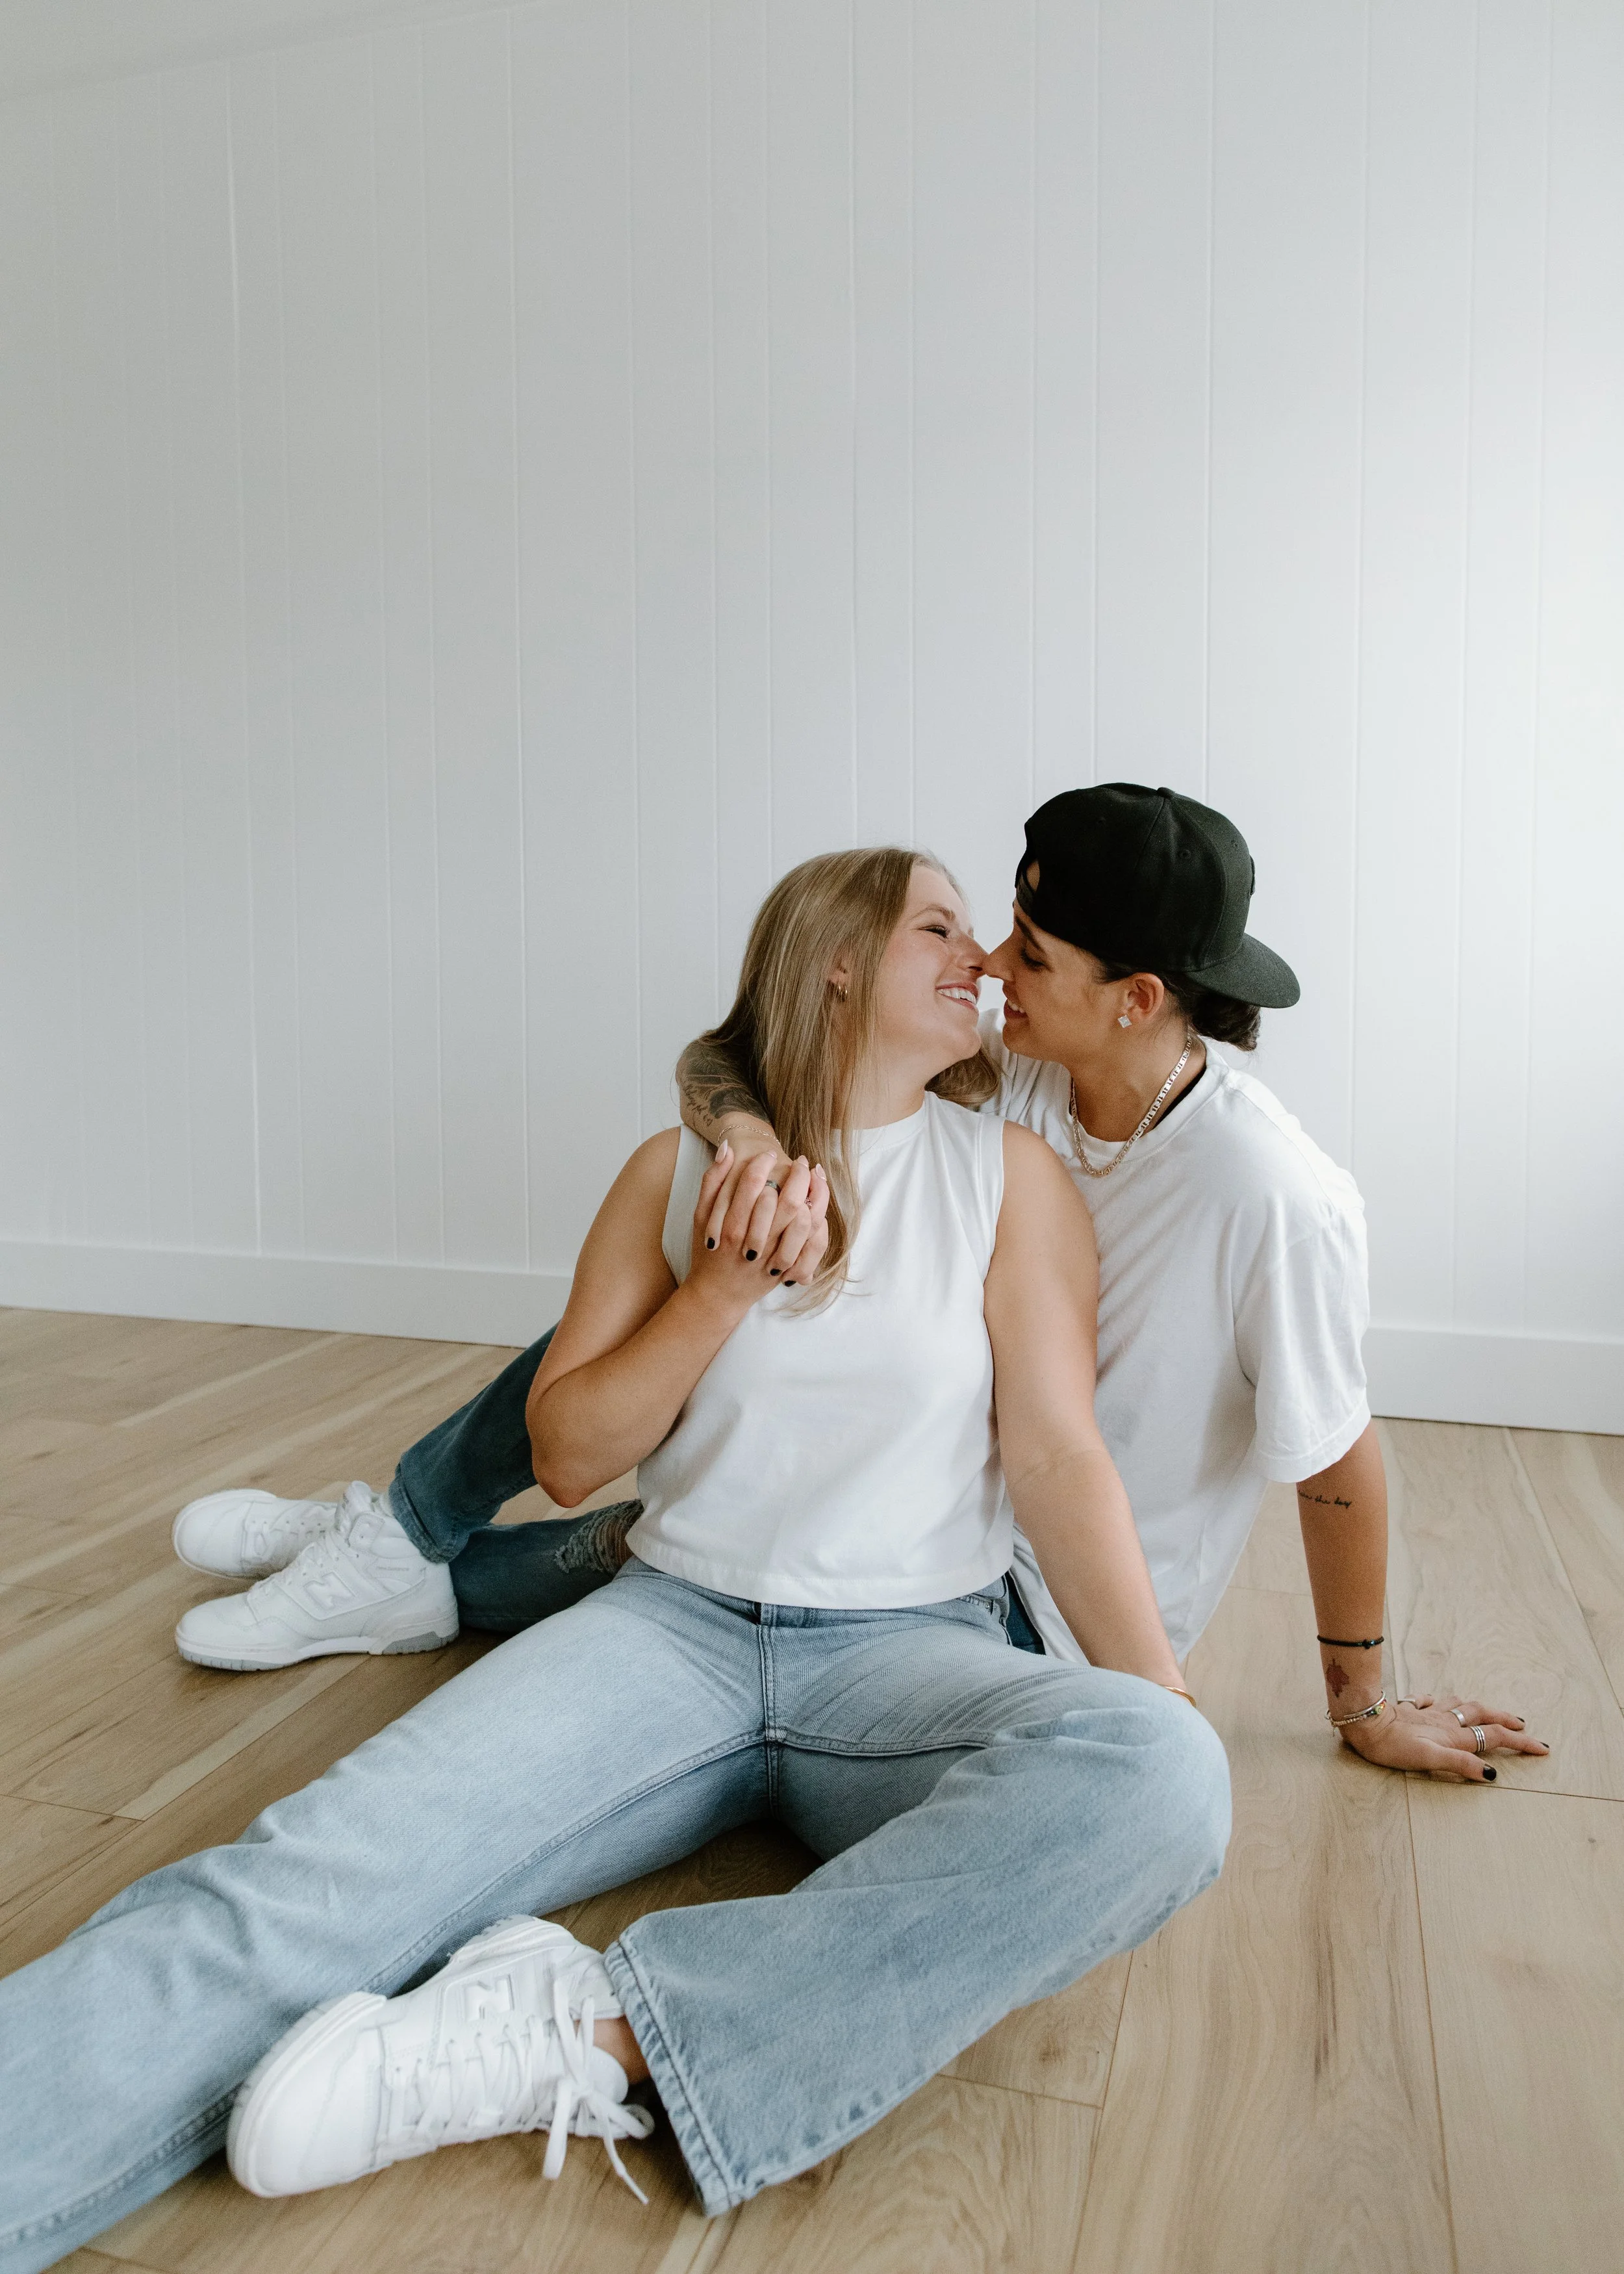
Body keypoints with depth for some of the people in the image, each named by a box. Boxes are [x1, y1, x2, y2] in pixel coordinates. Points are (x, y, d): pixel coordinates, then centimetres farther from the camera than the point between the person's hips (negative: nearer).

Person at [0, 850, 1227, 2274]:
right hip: (678, 1625, 1)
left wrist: (1172, 1718, -10)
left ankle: (593, 2034, -31)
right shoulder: (678, 1172, 7)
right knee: (321, 1871, -24)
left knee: (1158, 1770, -33)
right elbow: (569, 1455, 5)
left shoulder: (1007, 1173, 5)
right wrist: (726, 1290, -9)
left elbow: (1056, 1457, -1)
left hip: (912, 1647, 0)